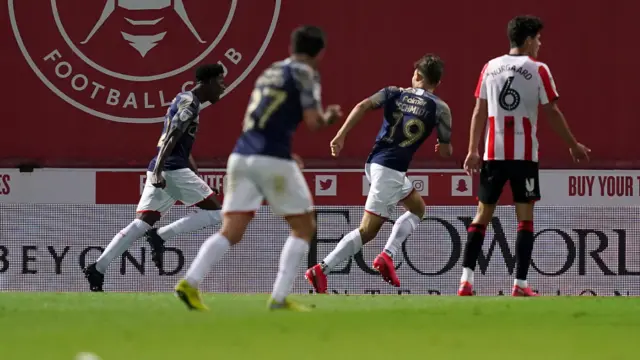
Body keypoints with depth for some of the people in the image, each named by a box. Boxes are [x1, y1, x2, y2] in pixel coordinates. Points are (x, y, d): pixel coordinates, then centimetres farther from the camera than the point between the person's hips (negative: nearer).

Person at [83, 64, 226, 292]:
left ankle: (98, 268, -6)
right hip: (172, 169, -9)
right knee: (216, 213, -3)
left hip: (161, 171, 9)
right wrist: (158, 170, -28)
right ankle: (161, 237, -10)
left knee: (141, 224, 3)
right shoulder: (190, 102, -7)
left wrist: (197, 177, 34)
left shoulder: (185, 100, 24)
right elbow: (171, 137, -19)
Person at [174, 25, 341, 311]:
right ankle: (279, 297, -1)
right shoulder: (304, 73, 0)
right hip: (273, 160, -6)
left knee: (231, 232, 0)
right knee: (304, 227, 9)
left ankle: (190, 282, -22)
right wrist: (330, 116, 14)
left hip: (242, 156, 6)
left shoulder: (270, 72, 22)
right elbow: (313, 122, -8)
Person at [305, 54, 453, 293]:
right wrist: (444, 146, 31)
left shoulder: (394, 93, 11)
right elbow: (446, 151, 7)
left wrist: (341, 135, -8)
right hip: (391, 170, -7)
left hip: (374, 163, 7)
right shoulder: (440, 108, 1)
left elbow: (363, 106, -5)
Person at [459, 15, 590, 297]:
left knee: (483, 214, 9)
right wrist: (573, 145, 9)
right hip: (524, 154, -3)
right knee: (525, 216, 2)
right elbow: (552, 113, -2)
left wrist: (473, 151, 10)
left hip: (493, 153, 3)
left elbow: (479, 112, 7)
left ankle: (466, 280, -1)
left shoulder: (490, 68, 7)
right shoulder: (538, 70, -3)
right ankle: (520, 284, -6)